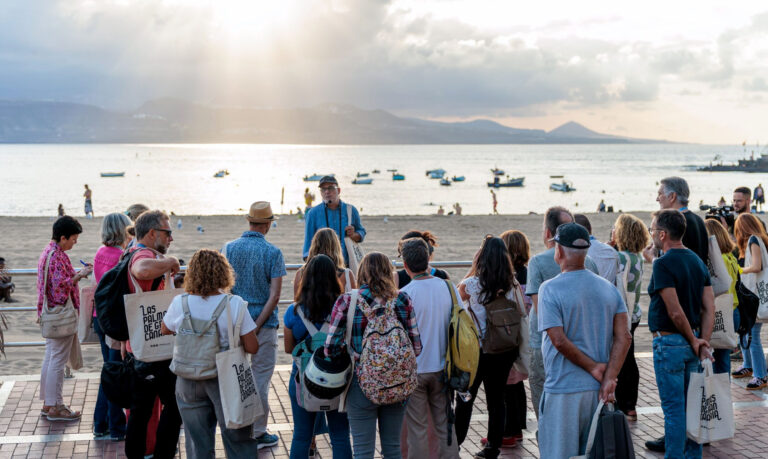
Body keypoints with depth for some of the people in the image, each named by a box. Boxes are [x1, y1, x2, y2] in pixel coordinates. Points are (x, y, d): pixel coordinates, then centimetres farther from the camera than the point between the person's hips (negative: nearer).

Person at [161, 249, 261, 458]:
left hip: (189, 383, 3)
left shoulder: (180, 303, -9)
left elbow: (165, 330, 12)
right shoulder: (234, 304, -16)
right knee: (239, 441, 11)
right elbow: (252, 347, -13)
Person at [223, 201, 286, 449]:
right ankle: (257, 433, 10)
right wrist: (257, 326, -14)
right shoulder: (273, 252, -10)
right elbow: (274, 295, -16)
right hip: (264, 324, -4)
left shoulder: (229, 248, 0)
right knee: (260, 379, 4)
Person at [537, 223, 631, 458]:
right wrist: (608, 378, -8)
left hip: (564, 391, -6)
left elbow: (559, 340, -17)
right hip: (598, 390, 6)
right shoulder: (609, 288, 6)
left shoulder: (550, 289, -10)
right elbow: (623, 337, -2)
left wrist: (592, 367, -8)